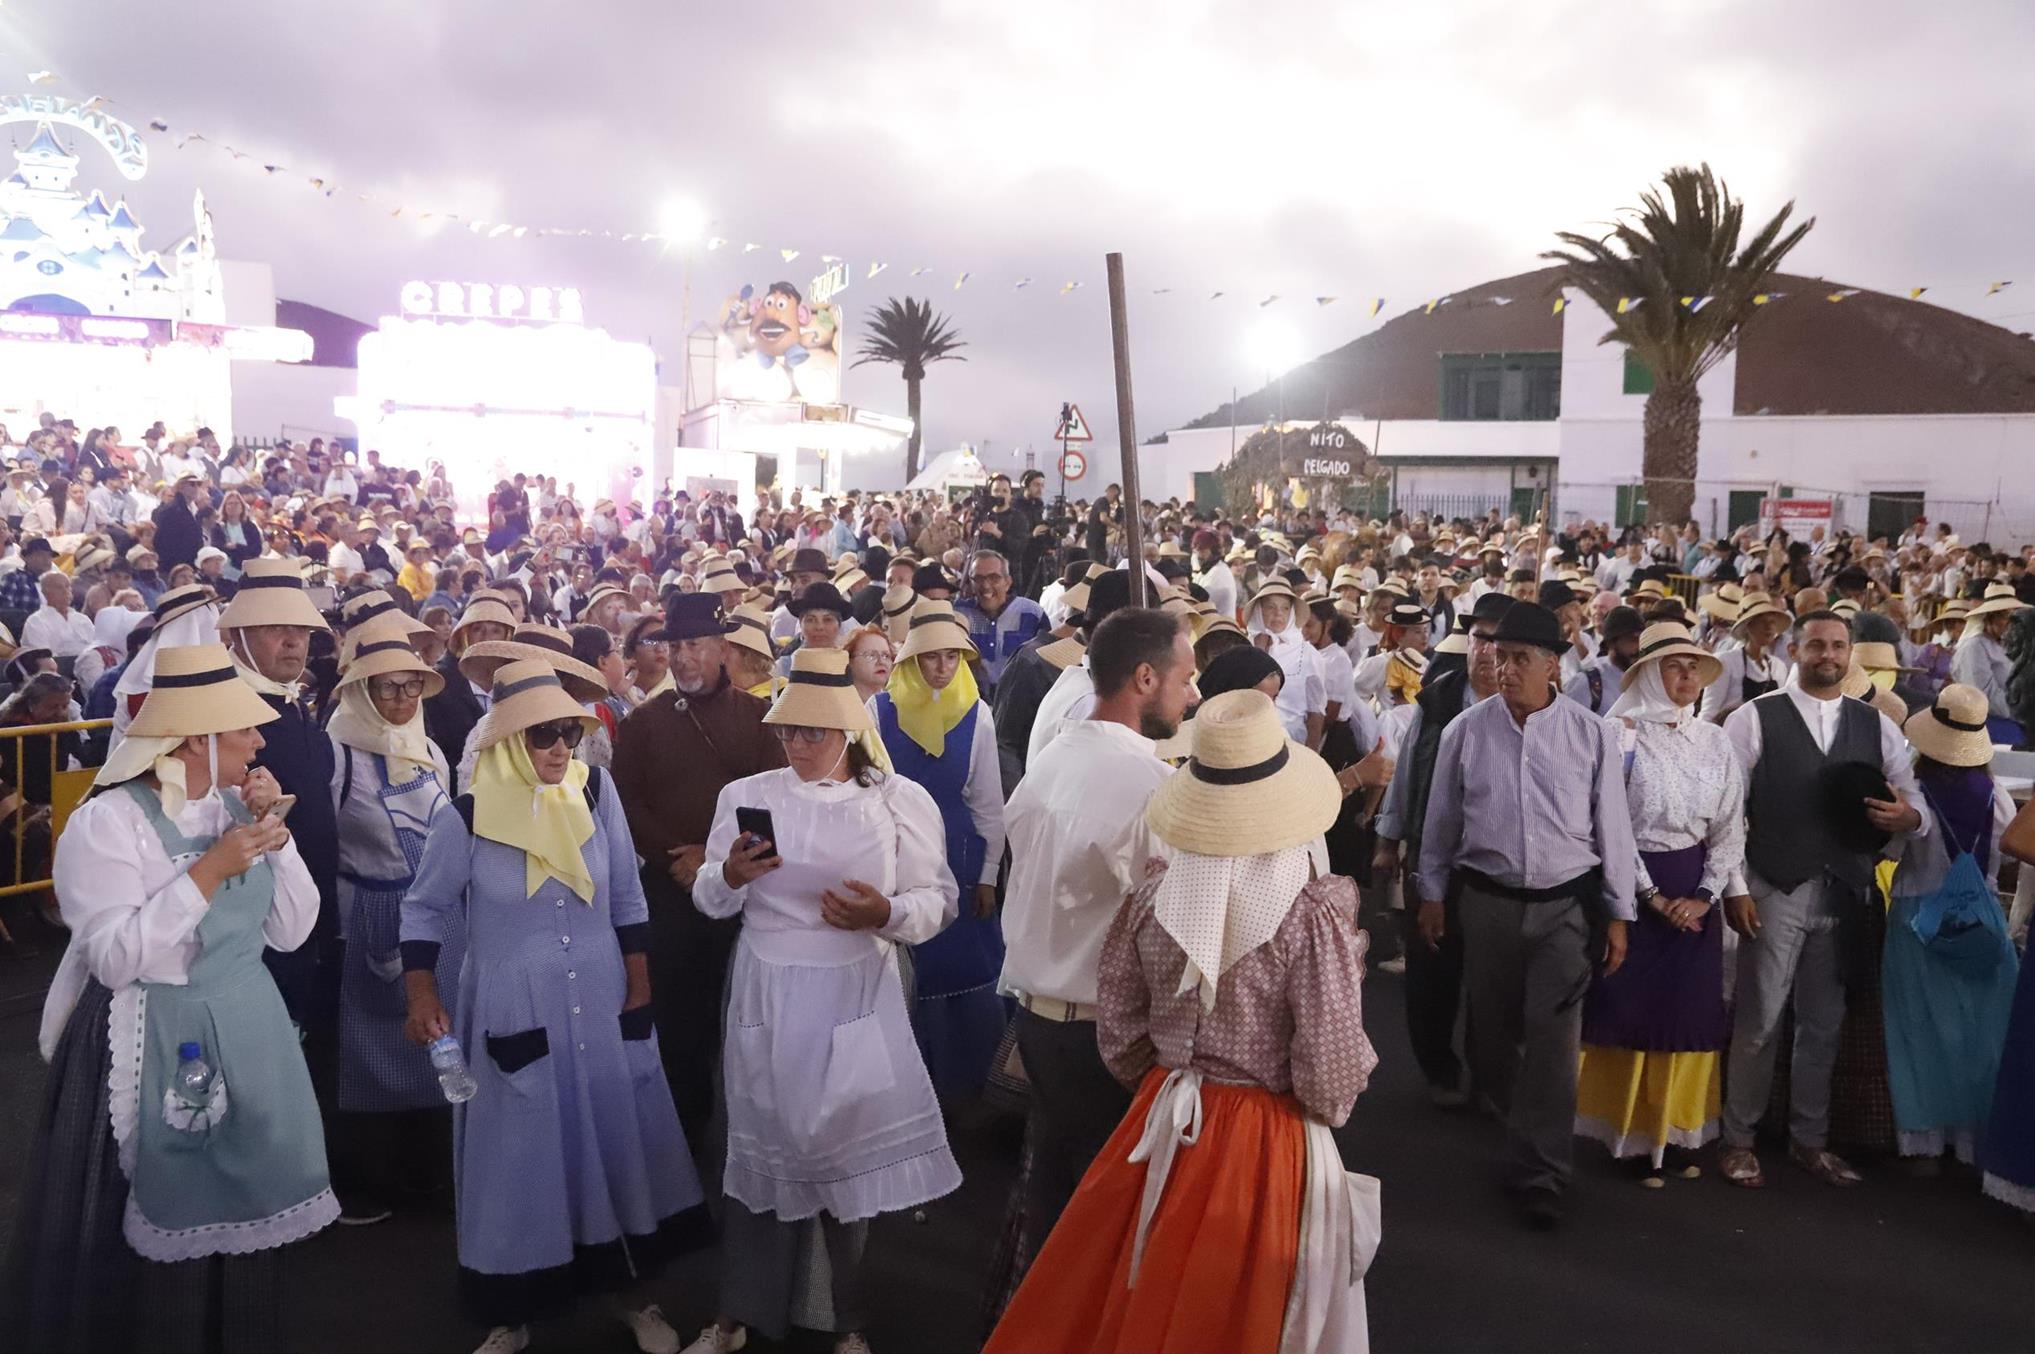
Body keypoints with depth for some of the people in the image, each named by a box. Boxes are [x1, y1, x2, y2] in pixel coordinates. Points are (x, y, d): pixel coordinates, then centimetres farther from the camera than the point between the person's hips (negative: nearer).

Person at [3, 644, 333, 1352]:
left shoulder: (237, 808, 4)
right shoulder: (107, 822, -15)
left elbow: (290, 931, 3)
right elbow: (114, 957, -22)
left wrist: (274, 837, -8)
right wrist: (208, 872, -24)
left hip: (248, 1033, 6)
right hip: (152, 1047, -6)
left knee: (238, 1211, 15)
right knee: (155, 1227, 6)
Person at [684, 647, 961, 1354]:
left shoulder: (900, 800, -3)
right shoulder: (746, 794, 2)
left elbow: (938, 900, -3)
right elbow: (708, 899, 7)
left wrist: (886, 913, -22)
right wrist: (731, 876, -14)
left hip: (854, 999, -1)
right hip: (764, 996, 2)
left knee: (848, 1149, 6)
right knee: (760, 1147, 10)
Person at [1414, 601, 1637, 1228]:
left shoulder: (1591, 735, -5)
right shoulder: (1465, 731, -3)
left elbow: (1612, 827, 0)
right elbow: (1441, 819, 6)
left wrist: (1617, 915, 1)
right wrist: (1431, 894, 9)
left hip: (1566, 902, -2)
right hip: (1487, 901, 2)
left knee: (1553, 1034, -6)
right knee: (1492, 1028, 13)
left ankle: (1540, 1173, 6)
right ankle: (1527, 1128, 40)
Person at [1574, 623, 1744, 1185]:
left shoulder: (1715, 741, 7)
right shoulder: (1621, 734, -6)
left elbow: (1730, 827, 7)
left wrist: (1705, 895, -4)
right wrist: (1651, 894, -10)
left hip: (1695, 891, 4)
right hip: (1631, 885, -4)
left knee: (1688, 1009, 6)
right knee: (1630, 1009, 0)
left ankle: (1675, 1134, 18)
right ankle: (1630, 1135, 12)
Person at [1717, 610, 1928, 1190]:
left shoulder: (1878, 726, 9)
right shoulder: (1754, 718, -4)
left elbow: (1916, 809, 9)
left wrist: (1909, 819, -15)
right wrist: (1734, 887, -12)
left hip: (1846, 895, 4)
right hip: (1775, 891, -4)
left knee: (1824, 1024, 14)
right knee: (1758, 1023, 1)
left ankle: (1810, 1139, 29)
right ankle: (1737, 1141, 16)